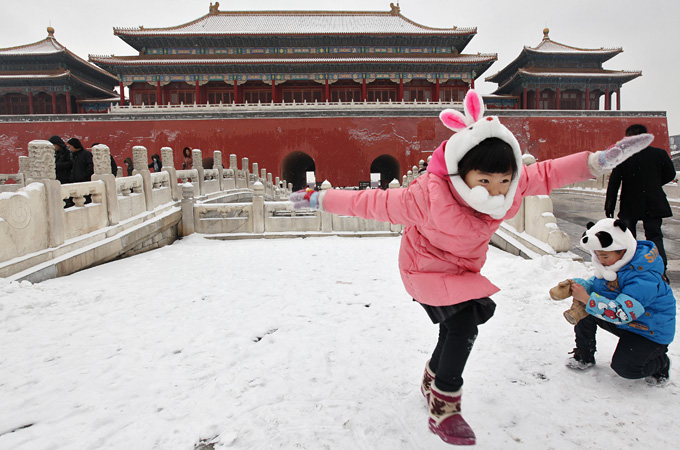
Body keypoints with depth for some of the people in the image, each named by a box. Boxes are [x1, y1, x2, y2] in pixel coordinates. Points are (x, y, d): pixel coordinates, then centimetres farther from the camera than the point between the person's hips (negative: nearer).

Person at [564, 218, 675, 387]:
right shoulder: (615, 263, -9)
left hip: (650, 332, -7)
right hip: (623, 323, 8)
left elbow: (623, 312, -41)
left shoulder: (645, 278, -35)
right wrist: (576, 285, -20)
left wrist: (587, 299, -42)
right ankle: (584, 357, 9)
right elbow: (595, 283, 2)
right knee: (584, 311, -12)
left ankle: (660, 363, 17)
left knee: (624, 367, -19)